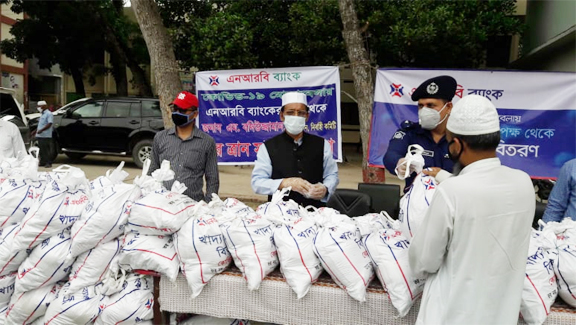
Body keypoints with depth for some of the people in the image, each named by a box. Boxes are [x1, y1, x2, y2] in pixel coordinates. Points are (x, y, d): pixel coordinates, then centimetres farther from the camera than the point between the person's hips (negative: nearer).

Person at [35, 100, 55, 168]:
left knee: (46, 149, -8)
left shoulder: (49, 114, -9)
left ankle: (48, 163, -5)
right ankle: (43, 162, 17)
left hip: (46, 136, -9)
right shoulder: (42, 114, 20)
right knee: (41, 149, 11)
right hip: (40, 135, 9)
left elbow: (49, 124, -19)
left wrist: (41, 130, -25)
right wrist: (36, 131, 22)